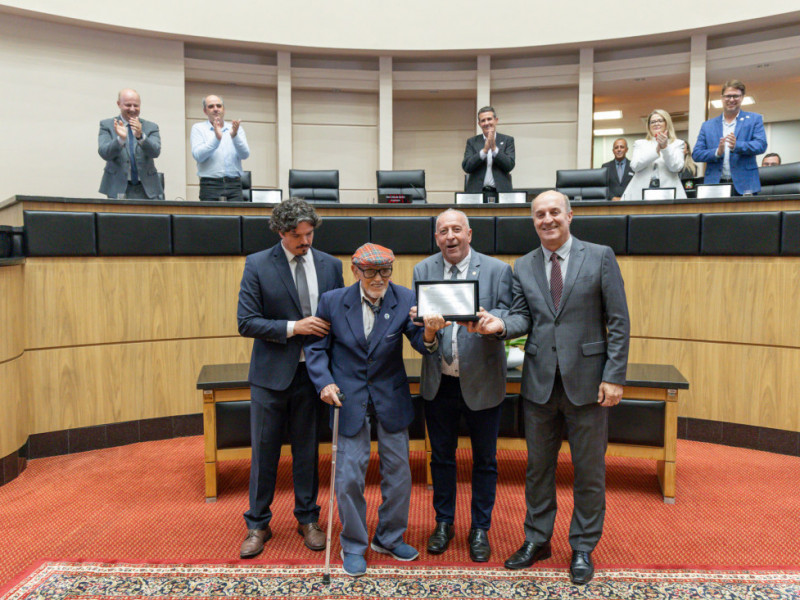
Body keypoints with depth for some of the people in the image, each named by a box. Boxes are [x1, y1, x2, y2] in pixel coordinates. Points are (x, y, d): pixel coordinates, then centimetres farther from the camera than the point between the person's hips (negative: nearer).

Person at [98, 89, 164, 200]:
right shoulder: (107, 125, 8)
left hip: (147, 190, 1)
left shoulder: (151, 127, 10)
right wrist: (120, 138, -24)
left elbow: (155, 152, -7)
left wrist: (141, 136, -25)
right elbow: (104, 153, -7)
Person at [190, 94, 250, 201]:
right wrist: (216, 138, -16)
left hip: (234, 184, 2)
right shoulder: (198, 128, 10)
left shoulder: (237, 129, 15)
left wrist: (234, 136, -14)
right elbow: (198, 156, -6)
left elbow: (245, 154, 2)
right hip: (210, 184, -1)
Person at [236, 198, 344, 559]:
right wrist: (294, 328, -19)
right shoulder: (257, 265, -6)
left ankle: (307, 519, 31)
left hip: (313, 372, 2)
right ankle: (257, 525, 25)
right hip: (272, 373, -2)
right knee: (264, 452, 8)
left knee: (308, 450, 14)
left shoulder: (330, 265, 2)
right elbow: (246, 322, -10)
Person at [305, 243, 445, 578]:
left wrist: (429, 333, -39)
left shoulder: (405, 300, -9)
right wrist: (324, 383, -16)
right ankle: (353, 546, 25)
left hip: (391, 399, 2)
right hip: (349, 399, -1)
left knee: (398, 471, 12)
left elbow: (420, 344, -16)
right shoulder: (332, 302, -9)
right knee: (349, 476, 3)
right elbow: (317, 348, 0)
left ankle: (389, 538, 35)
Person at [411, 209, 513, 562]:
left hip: (481, 381, -2)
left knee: (484, 460, 11)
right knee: (441, 456, 16)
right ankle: (444, 522, 35)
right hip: (439, 382, 2)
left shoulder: (497, 270, -4)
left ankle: (480, 529, 29)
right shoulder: (422, 271, 5)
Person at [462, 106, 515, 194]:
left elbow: (510, 165, -3)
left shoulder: (507, 140, 9)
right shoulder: (472, 142, 11)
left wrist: (494, 148, -13)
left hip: (501, 191, 0)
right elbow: (466, 167, -2)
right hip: (477, 192, 0)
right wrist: (484, 150, -12)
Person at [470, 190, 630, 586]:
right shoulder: (523, 267, 8)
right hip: (539, 382, 3)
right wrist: (500, 325, -19)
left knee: (589, 469, 10)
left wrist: (614, 376, -10)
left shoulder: (600, 257, -2)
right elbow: (523, 318, 4)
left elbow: (618, 321, -4)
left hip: (586, 381, -2)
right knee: (538, 467, 15)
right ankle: (537, 540, 33)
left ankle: (582, 548, 28)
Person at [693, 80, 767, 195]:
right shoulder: (707, 125, 16)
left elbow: (761, 145, -2)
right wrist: (717, 152, -11)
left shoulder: (754, 120, 12)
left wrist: (737, 146, -19)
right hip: (714, 186, 1)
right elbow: (696, 154, 8)